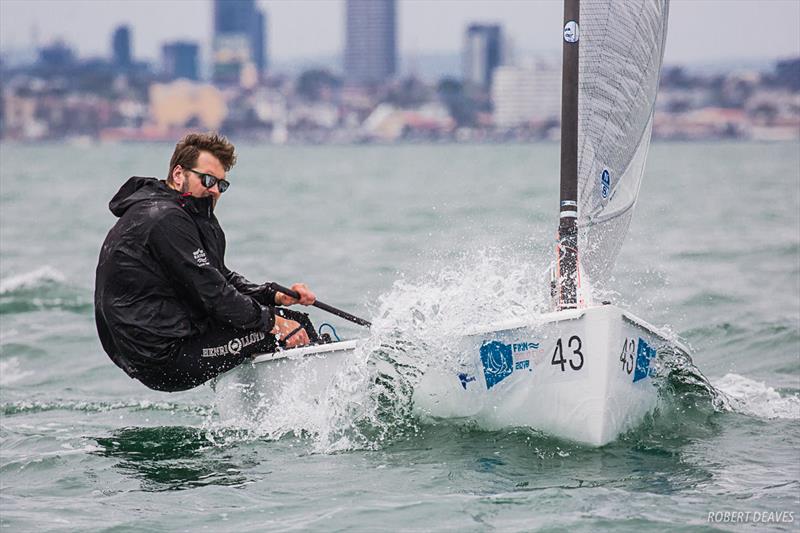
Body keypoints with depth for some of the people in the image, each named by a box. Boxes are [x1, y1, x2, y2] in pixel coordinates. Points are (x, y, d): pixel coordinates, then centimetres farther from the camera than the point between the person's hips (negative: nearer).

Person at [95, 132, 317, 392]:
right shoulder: (165, 220, -17)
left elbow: (222, 279, 18)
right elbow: (212, 295, -19)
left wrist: (276, 296, 3)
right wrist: (273, 323, -12)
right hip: (165, 358, -11)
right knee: (294, 328, -9)